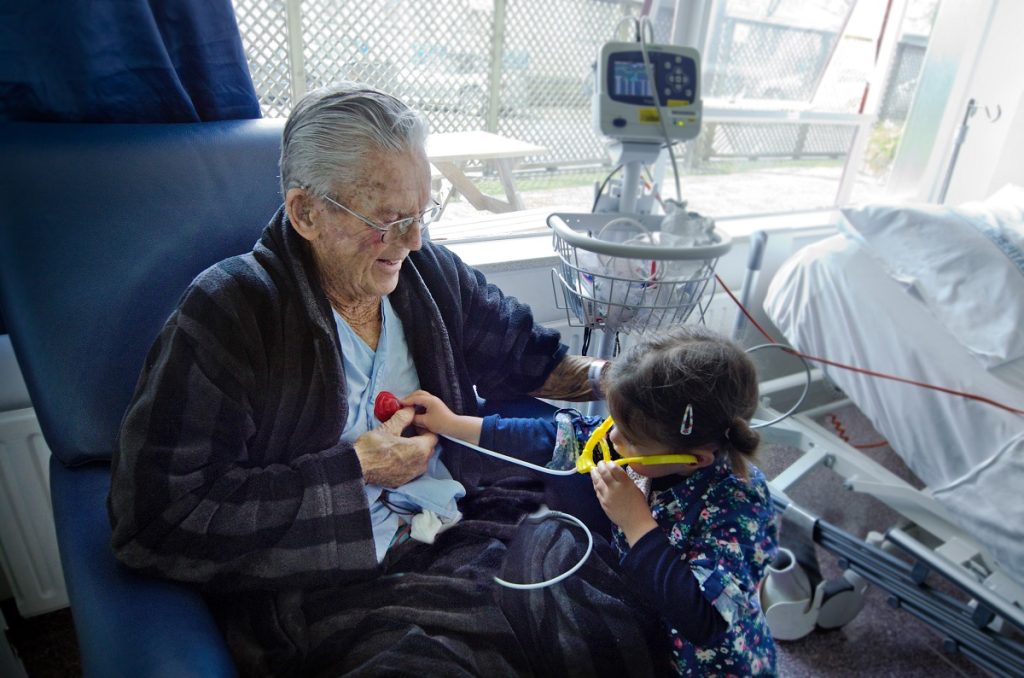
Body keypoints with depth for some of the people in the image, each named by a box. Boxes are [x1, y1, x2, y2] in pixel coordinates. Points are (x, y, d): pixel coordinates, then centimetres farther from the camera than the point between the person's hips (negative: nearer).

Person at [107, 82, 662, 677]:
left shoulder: (431, 272, 6)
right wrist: (353, 472, -12)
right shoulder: (226, 314, -10)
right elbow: (153, 520, -14)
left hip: (469, 531, 5)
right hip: (324, 588, -4)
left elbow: (529, 356, 17)